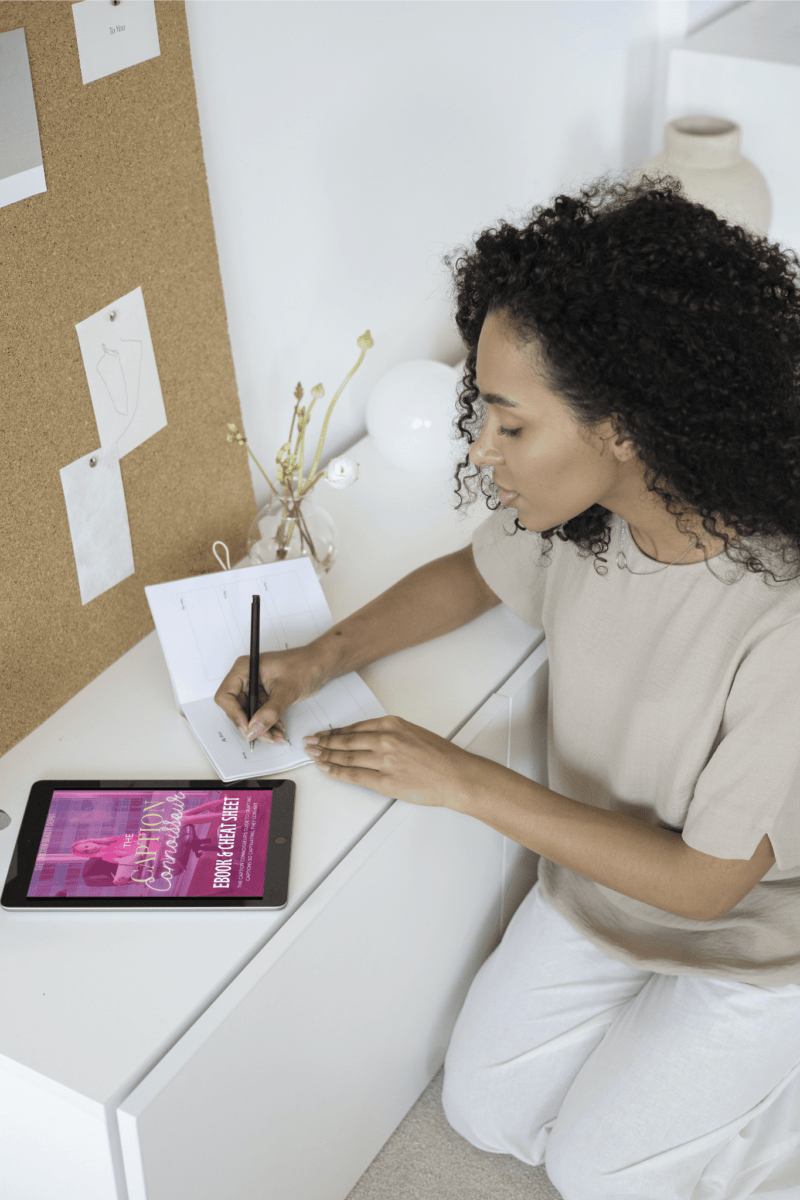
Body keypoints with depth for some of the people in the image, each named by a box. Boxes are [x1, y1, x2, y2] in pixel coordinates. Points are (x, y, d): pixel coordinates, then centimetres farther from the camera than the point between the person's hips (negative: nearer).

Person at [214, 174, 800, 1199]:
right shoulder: (578, 508, -20)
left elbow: (704, 881, -27)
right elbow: (475, 574, 4)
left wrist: (465, 781, -26)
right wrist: (318, 660, -11)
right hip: (593, 882, 6)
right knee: (485, 1114, 13)